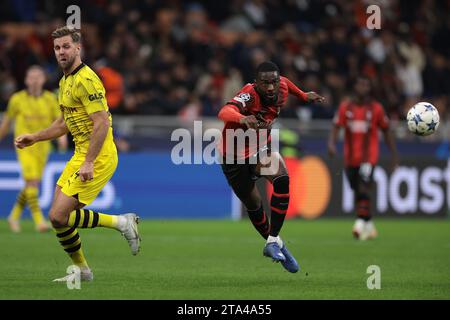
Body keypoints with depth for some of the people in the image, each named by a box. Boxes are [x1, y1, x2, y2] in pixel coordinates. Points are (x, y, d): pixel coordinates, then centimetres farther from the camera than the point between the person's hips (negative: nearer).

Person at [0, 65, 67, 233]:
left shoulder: (50, 98, 4)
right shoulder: (17, 99, -1)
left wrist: (62, 135, -19)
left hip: (43, 147, 4)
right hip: (25, 146, -4)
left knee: (32, 185, 10)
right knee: (32, 181, -19)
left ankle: (14, 216, 29)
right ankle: (39, 220, -20)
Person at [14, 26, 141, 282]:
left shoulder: (86, 79, -16)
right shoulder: (66, 81, 16)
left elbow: (102, 123, -22)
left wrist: (89, 163, -26)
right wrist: (34, 138, 22)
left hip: (98, 156, -10)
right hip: (81, 155, 10)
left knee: (59, 216, -15)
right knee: (59, 215, 9)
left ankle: (121, 223, -3)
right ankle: (82, 270, 21)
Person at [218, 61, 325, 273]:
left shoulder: (281, 87, -16)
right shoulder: (249, 95, -34)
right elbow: (224, 112, -56)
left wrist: (303, 96, 24)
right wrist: (243, 118, -75)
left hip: (261, 148, 4)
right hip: (235, 157, -4)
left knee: (281, 179, -26)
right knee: (253, 205, 10)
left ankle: (273, 241, -21)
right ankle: (273, 244, 38)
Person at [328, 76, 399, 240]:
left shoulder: (376, 108, 1)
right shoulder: (345, 107, 4)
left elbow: (386, 131, 9)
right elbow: (335, 127, 1)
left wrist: (394, 154, 8)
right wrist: (331, 143, -19)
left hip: (369, 157, -3)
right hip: (350, 157, 3)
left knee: (363, 189, -19)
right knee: (357, 192, 9)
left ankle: (360, 224, -23)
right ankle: (369, 225, 24)